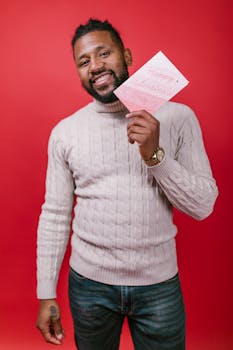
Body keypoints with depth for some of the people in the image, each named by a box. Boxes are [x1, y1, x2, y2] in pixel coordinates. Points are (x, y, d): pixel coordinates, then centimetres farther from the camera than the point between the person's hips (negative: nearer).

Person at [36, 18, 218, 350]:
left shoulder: (178, 117, -7)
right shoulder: (64, 131, -4)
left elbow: (203, 205, -8)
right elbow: (54, 216, -1)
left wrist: (154, 155, -22)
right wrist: (46, 294, 0)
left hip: (159, 284, 0)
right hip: (88, 284, 1)